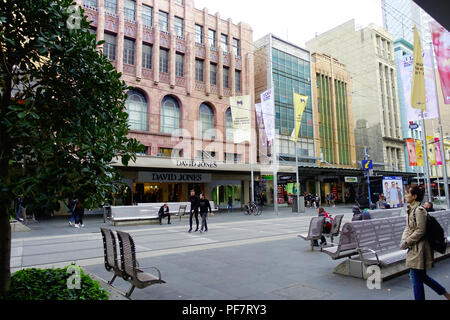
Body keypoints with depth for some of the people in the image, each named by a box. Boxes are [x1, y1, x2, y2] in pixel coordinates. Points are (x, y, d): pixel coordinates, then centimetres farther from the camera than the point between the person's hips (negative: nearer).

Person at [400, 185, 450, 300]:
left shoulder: (419, 210, -18)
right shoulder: (410, 209, 9)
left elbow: (420, 231, -19)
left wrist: (406, 243, -15)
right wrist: (404, 239, 0)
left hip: (419, 249, -9)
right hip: (413, 248, 9)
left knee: (416, 278, 1)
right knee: (421, 276, 20)